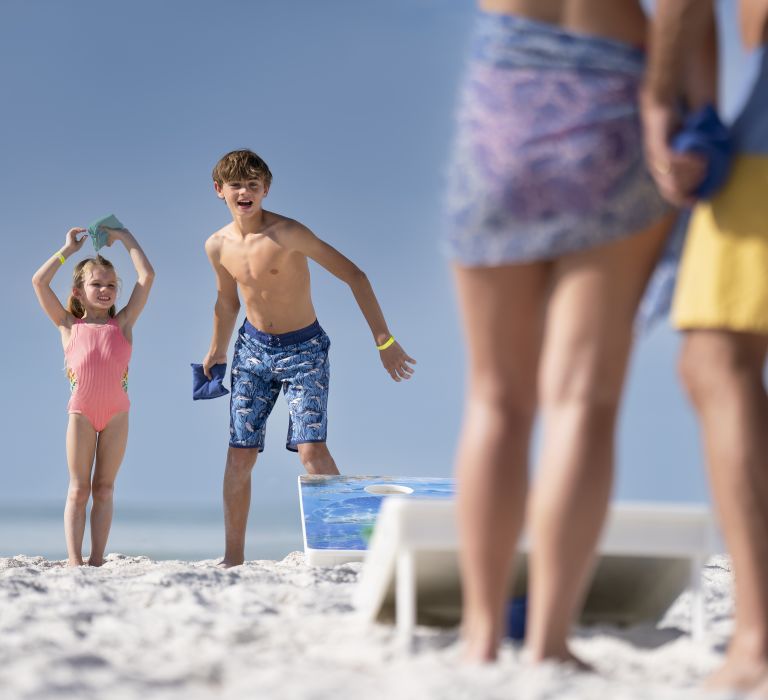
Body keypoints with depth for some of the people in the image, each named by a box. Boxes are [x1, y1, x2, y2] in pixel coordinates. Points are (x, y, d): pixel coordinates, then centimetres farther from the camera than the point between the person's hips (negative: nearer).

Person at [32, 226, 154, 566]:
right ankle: (74, 559, -4)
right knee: (79, 488, 0)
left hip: (116, 412, 1)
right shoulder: (69, 325, 9)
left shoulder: (123, 323, 10)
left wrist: (124, 237, 14)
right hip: (81, 412, -1)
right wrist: (68, 249, 10)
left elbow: (146, 276, 7)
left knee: (104, 488, 3)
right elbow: (39, 281, 3)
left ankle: (97, 560, 2)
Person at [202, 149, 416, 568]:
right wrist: (217, 351, 26)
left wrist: (383, 340, -22)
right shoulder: (217, 247, -3)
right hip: (252, 349, 5)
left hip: (303, 349, -5)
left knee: (311, 448, -18)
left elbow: (354, 276, -20)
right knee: (239, 455, 3)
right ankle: (233, 557, 11)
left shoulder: (287, 234, -21)